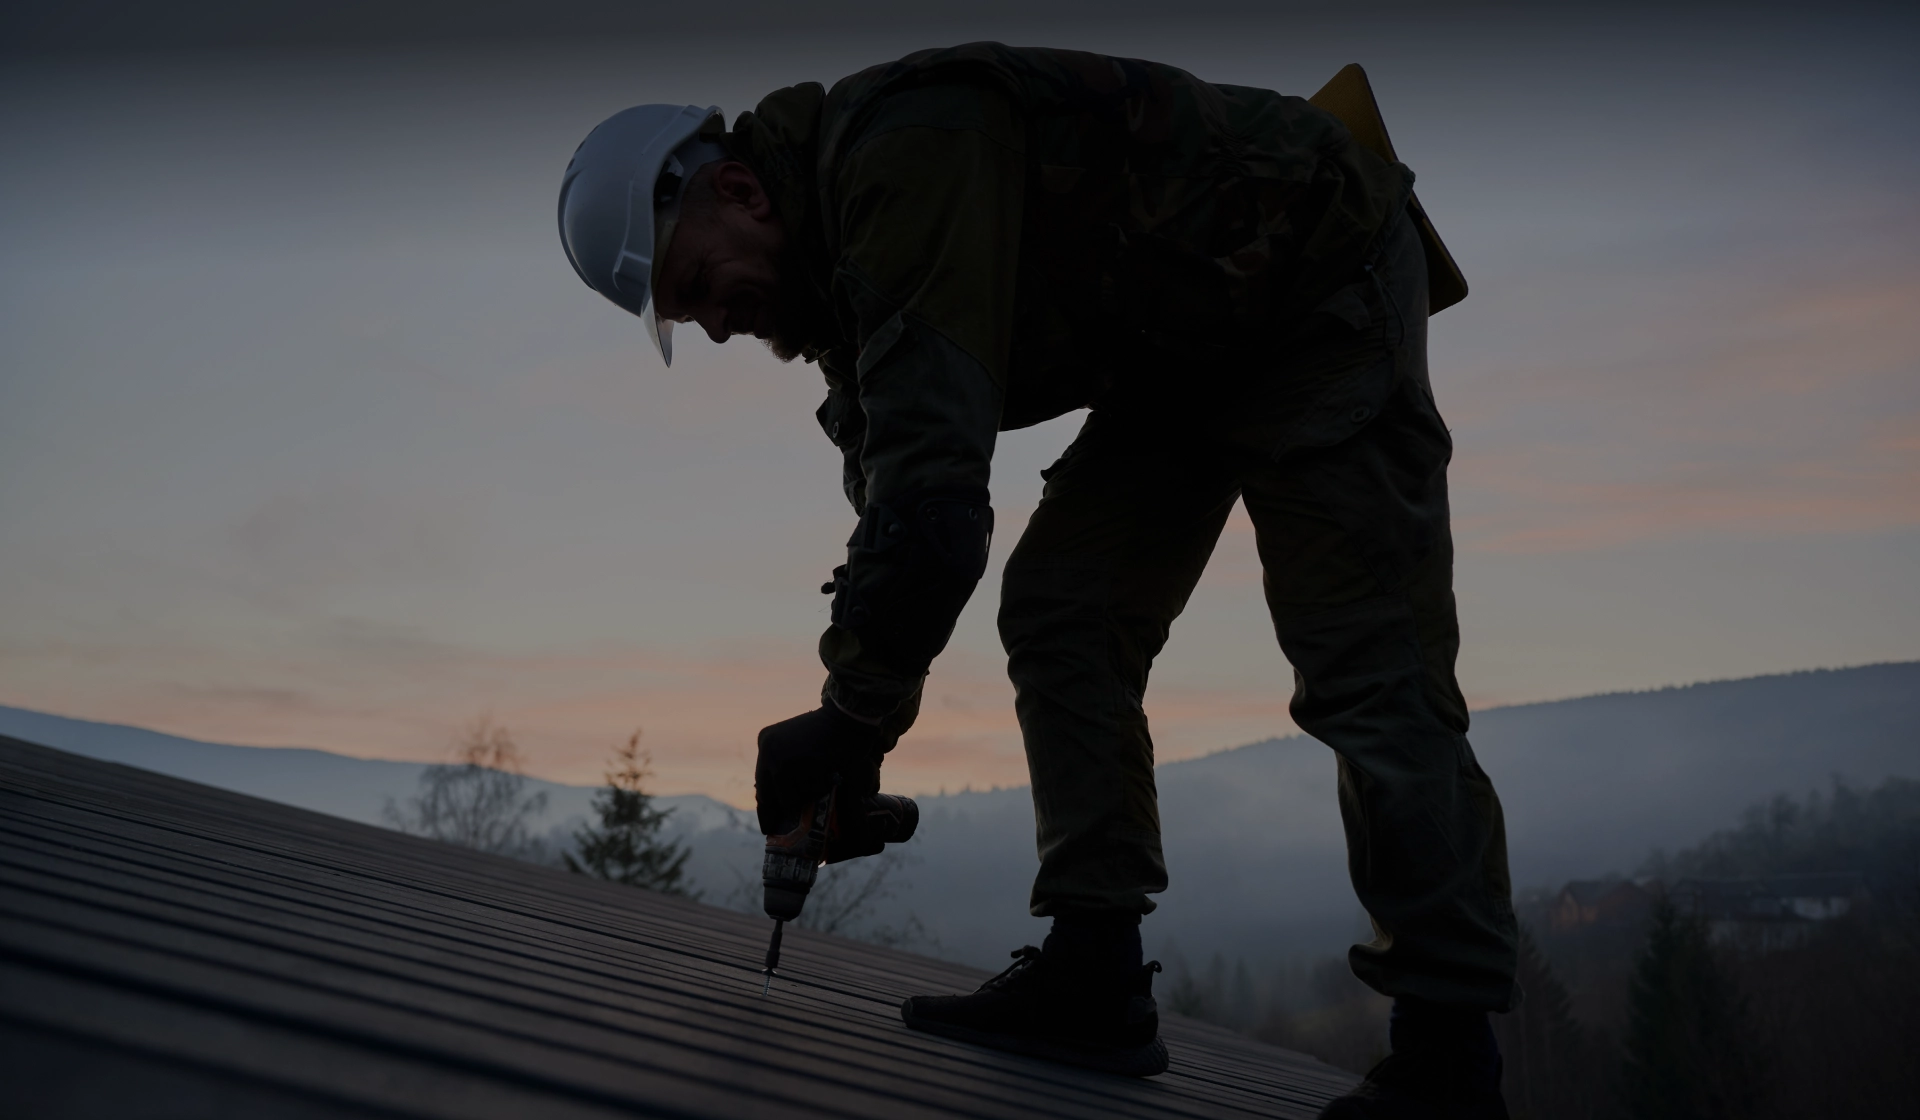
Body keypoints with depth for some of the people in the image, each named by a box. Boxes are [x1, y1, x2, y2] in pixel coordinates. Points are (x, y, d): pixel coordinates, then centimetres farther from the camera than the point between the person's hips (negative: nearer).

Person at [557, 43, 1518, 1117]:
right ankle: (1095, 984, 0)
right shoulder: (840, 253, 1)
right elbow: (889, 466, 4)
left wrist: (856, 717, -28)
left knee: (1366, 671, -13)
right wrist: (858, 717, -3)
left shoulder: (906, 154, -31)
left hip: (1320, 292, -9)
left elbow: (932, 480, -37)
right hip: (1182, 352, 9)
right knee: (1058, 614, -2)